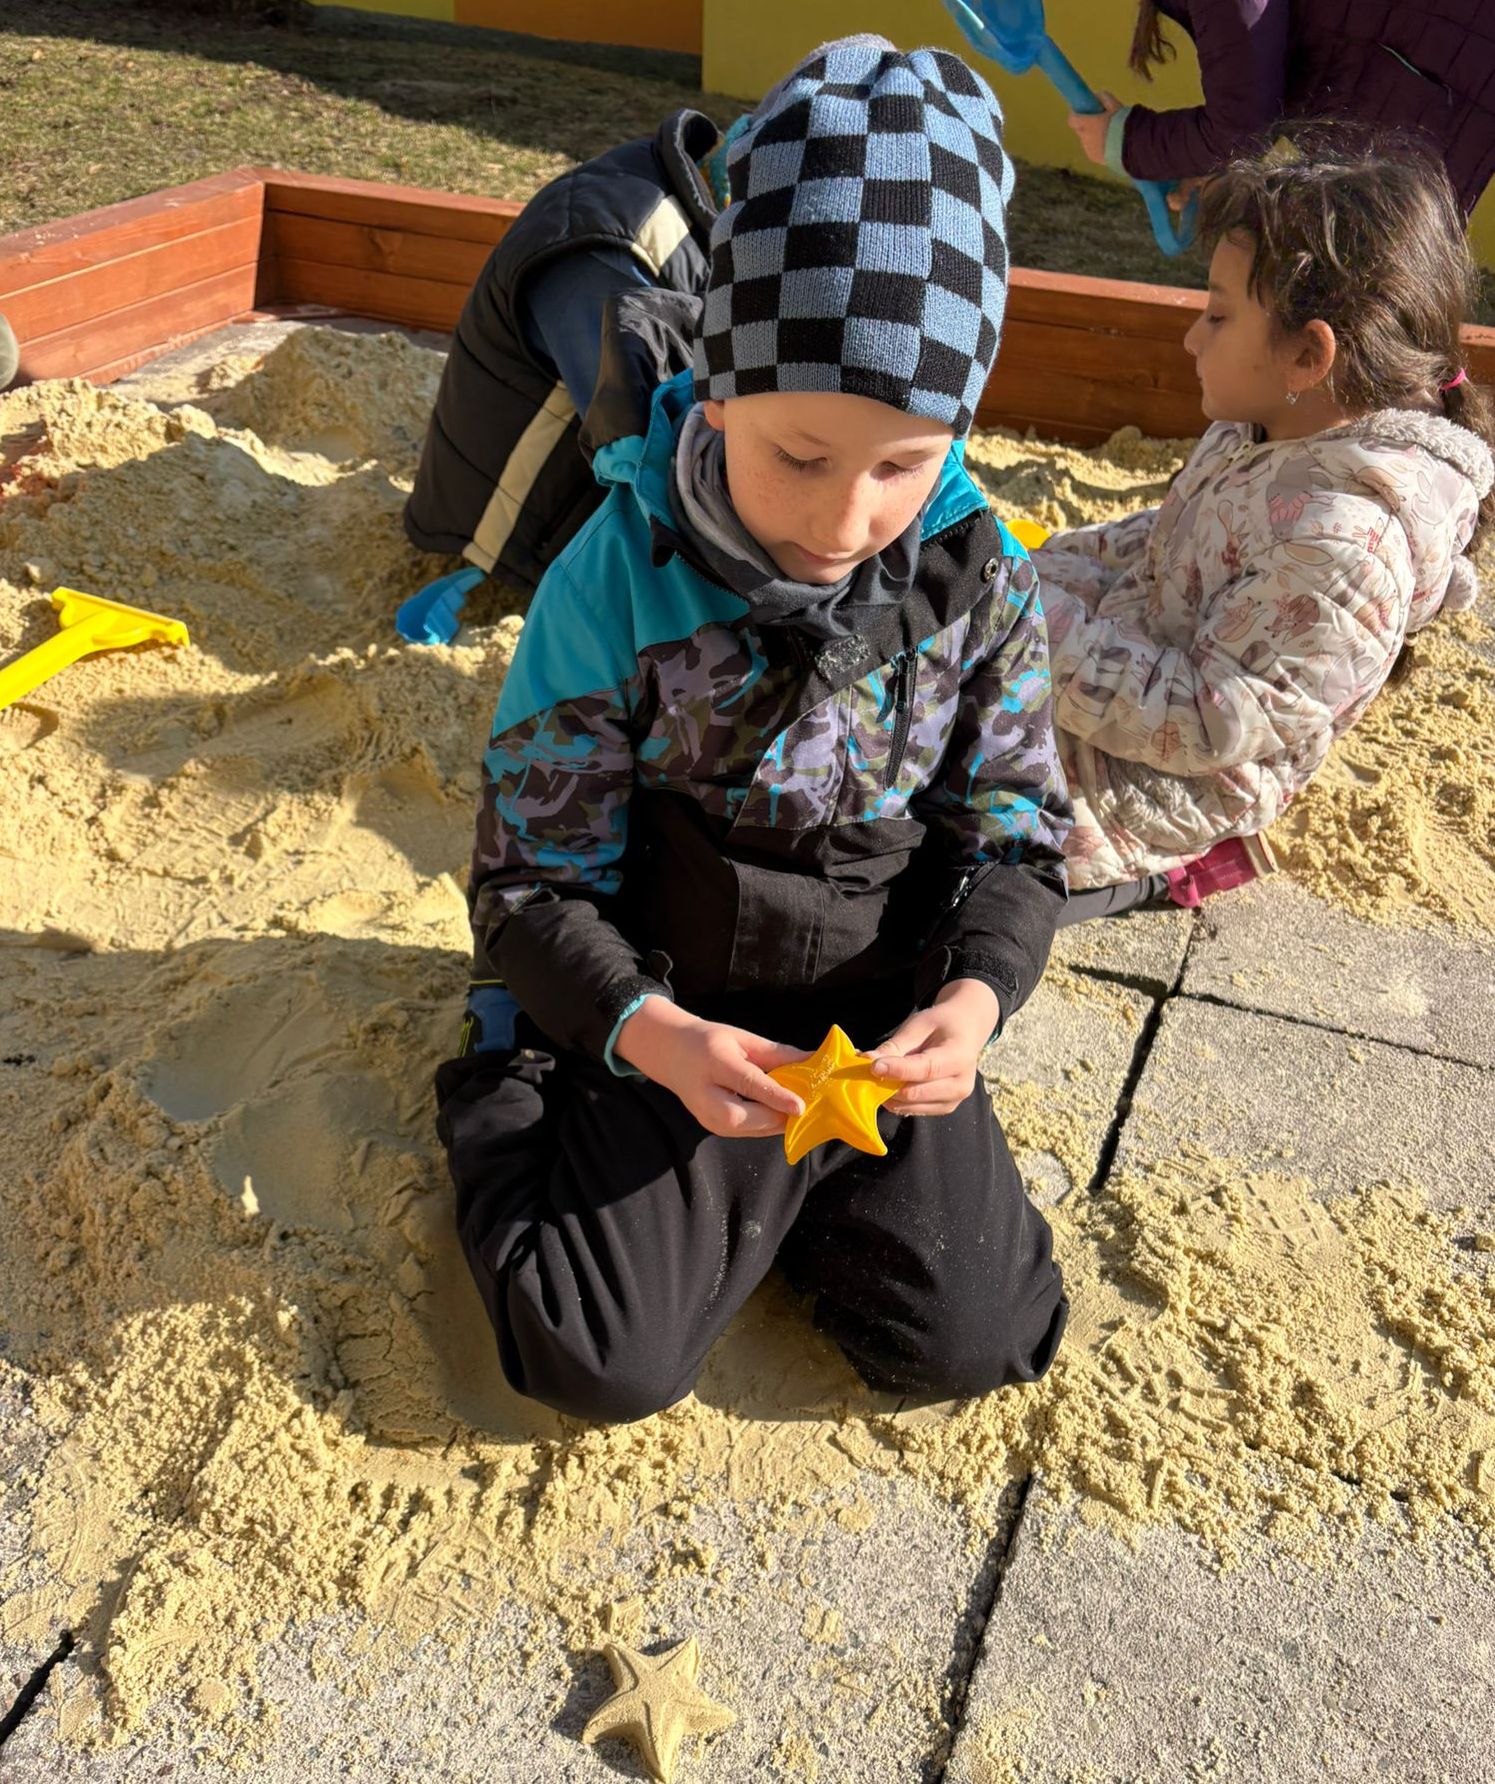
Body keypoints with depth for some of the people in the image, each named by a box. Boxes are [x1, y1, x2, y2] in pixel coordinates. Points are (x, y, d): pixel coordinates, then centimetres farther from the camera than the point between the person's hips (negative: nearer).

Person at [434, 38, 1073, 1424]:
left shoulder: (982, 580, -11)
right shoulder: (615, 581, -20)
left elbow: (1016, 828, -2)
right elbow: (536, 874, -14)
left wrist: (976, 995, -22)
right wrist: (650, 1035, -31)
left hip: (889, 1020, 3)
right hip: (680, 1020, -3)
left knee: (972, 1338, 0)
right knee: (606, 1364, -7)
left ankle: (770, 1186, 25)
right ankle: (500, 1089, 19)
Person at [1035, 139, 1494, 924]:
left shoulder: (1342, 542, -32)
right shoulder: (1265, 429, -4)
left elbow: (1216, 724, -30)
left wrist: (1055, 638, -28)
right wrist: (1039, 565, 6)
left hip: (1165, 791, -9)